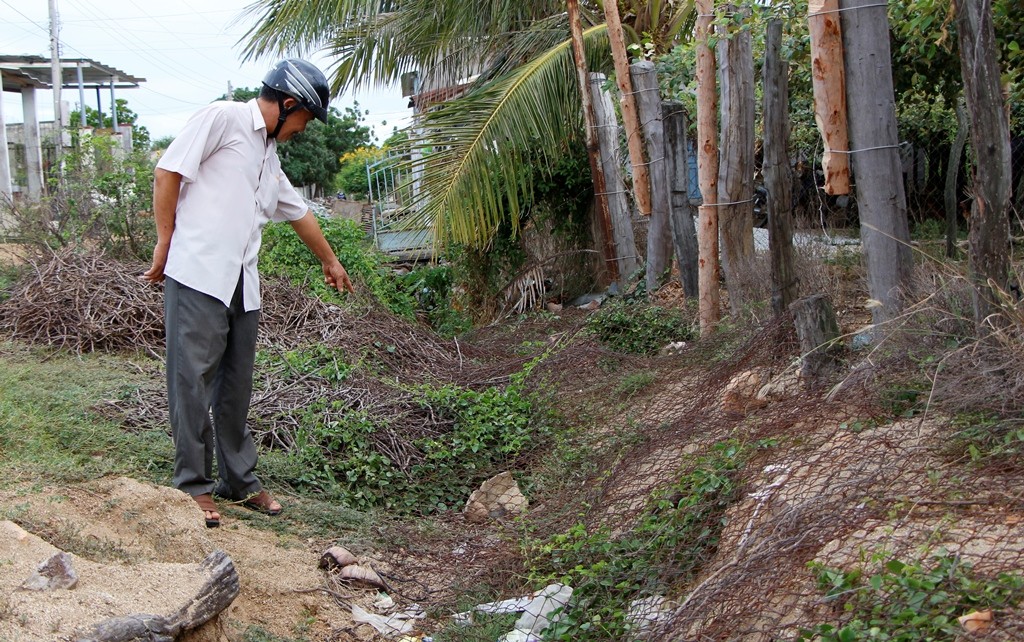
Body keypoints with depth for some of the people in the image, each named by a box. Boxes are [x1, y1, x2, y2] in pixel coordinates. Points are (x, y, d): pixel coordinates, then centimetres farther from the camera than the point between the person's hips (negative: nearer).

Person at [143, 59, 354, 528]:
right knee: (194, 380, -4)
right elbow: (168, 172, -7)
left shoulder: (270, 156, 23)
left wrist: (330, 262, 46)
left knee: (236, 387, 11)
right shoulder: (221, 119, -2)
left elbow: (299, 213, 35)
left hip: (242, 286, 8)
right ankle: (194, 485, 4)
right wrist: (165, 244, -8)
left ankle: (239, 480, 21)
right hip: (196, 276, -8)